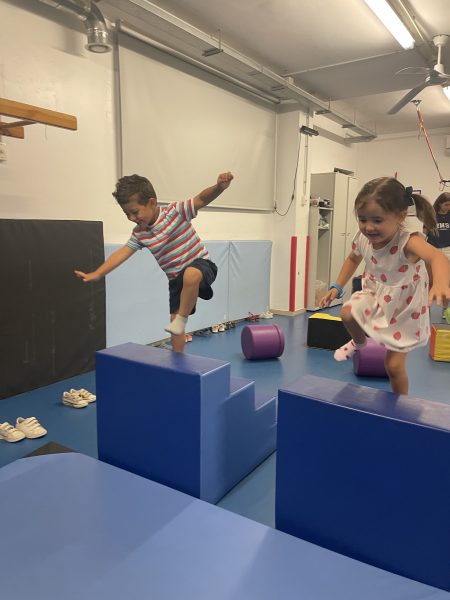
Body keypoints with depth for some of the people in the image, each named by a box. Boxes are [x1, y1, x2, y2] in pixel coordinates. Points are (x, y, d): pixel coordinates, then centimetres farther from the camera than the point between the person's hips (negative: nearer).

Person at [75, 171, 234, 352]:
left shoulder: (175, 211, -15)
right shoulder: (139, 233, 0)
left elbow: (201, 199, -25)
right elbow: (121, 253, 0)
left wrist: (219, 187, -45)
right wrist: (97, 274, -7)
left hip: (201, 264, -6)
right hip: (176, 279, 6)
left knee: (190, 275, -41)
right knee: (175, 321, 3)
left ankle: (181, 320, -22)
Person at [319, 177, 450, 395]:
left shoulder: (408, 241, -36)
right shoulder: (363, 238, -17)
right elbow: (353, 258, 8)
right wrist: (336, 287, 1)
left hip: (404, 311, -4)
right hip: (375, 296, 5)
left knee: (394, 365, -1)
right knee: (348, 313, -23)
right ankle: (359, 342, 15)